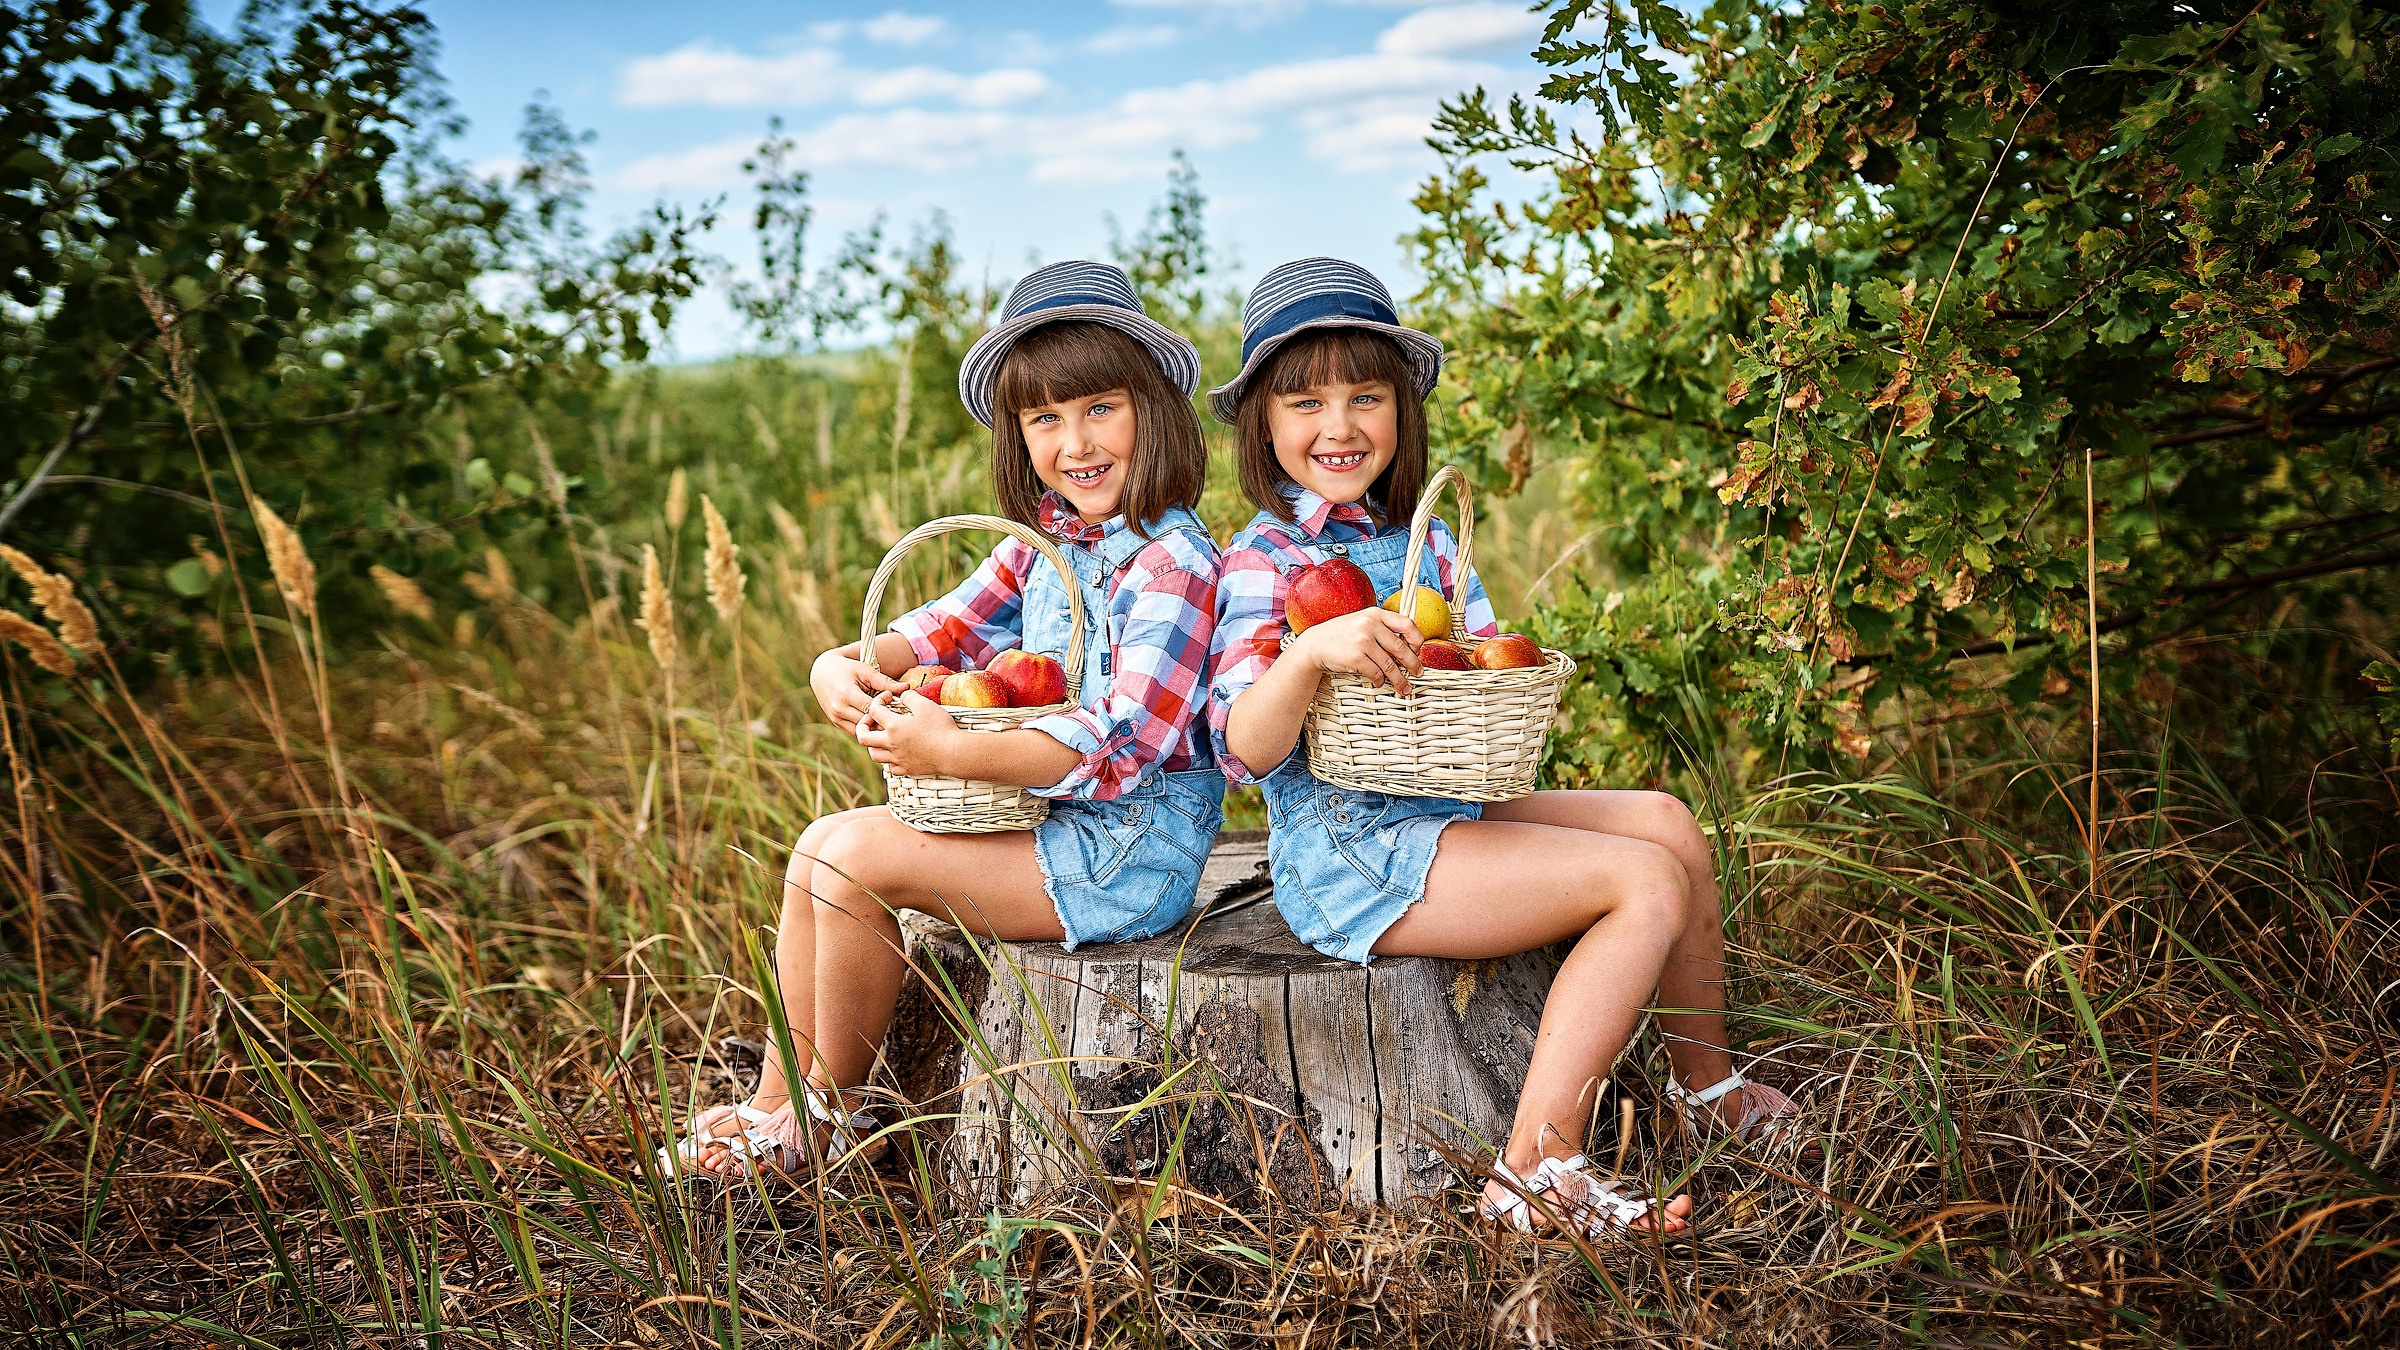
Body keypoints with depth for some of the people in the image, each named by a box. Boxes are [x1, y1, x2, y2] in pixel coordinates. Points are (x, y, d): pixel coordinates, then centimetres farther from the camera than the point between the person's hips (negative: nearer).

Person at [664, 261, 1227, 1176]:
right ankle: (777, 1102, 12)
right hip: (1045, 824, 9)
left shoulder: (1174, 564, -19)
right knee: (817, 849, 4)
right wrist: (848, 665, -14)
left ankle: (831, 1118, 4)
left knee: (858, 856, -16)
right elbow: (946, 631, 9)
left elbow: (1128, 739, -28)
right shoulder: (1042, 545, 9)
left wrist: (957, 753, -34)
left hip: (1130, 853, -9)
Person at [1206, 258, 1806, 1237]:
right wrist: (1310, 651, -36)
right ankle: (1537, 1169, -17)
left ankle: (1706, 1084, 21)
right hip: (1349, 849, -8)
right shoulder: (1262, 562, -11)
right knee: (1646, 882, -16)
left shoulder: (1425, 541, 13)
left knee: (1664, 820, 3)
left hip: (1446, 813, 8)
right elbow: (1243, 750, -19)